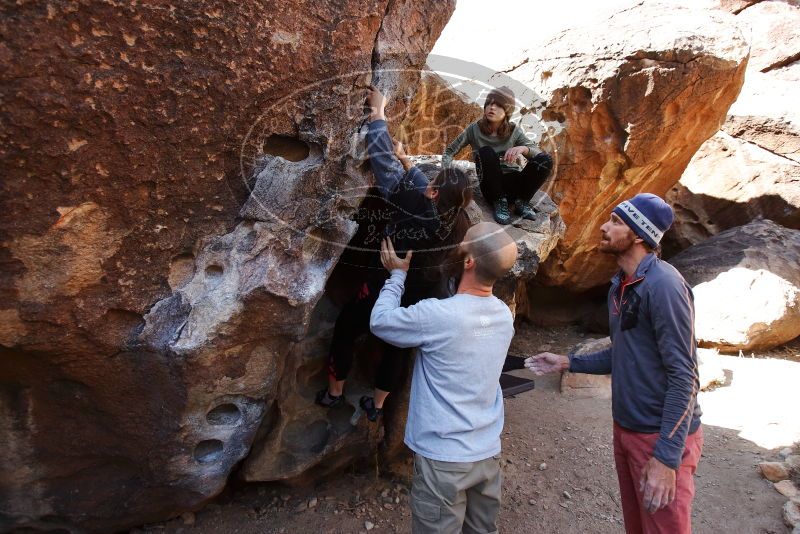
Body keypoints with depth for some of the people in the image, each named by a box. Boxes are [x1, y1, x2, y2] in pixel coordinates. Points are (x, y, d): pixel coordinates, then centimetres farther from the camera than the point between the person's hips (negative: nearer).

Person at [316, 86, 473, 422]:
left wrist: (377, 112, -8)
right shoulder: (460, 223, -12)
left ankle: (333, 393, 40)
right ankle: (376, 406, 42)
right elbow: (428, 190, 6)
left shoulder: (414, 206, -28)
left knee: (344, 332, 21)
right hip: (426, 297, 5)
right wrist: (406, 160, 13)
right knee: (396, 347, 27)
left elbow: (381, 158, -20)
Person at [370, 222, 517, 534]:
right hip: (488, 454, 6)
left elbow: (379, 321, -7)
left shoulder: (436, 315, -23)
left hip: (443, 458, -6)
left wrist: (397, 274, 5)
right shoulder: (505, 316, -2)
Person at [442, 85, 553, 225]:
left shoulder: (514, 131, -2)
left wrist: (522, 148, -32)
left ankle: (521, 201, -4)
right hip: (492, 187, -2)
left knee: (546, 160, -22)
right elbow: (449, 151, 2)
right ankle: (499, 202, -17)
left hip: (514, 182, 2)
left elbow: (538, 154, -10)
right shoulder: (474, 129, -5)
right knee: (486, 152, -29)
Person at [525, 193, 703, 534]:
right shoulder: (620, 286, 7)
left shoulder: (663, 285, -20)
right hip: (625, 429, 8)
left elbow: (683, 376, -22)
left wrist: (666, 457, -23)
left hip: (663, 436, -8)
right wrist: (568, 363, 9)